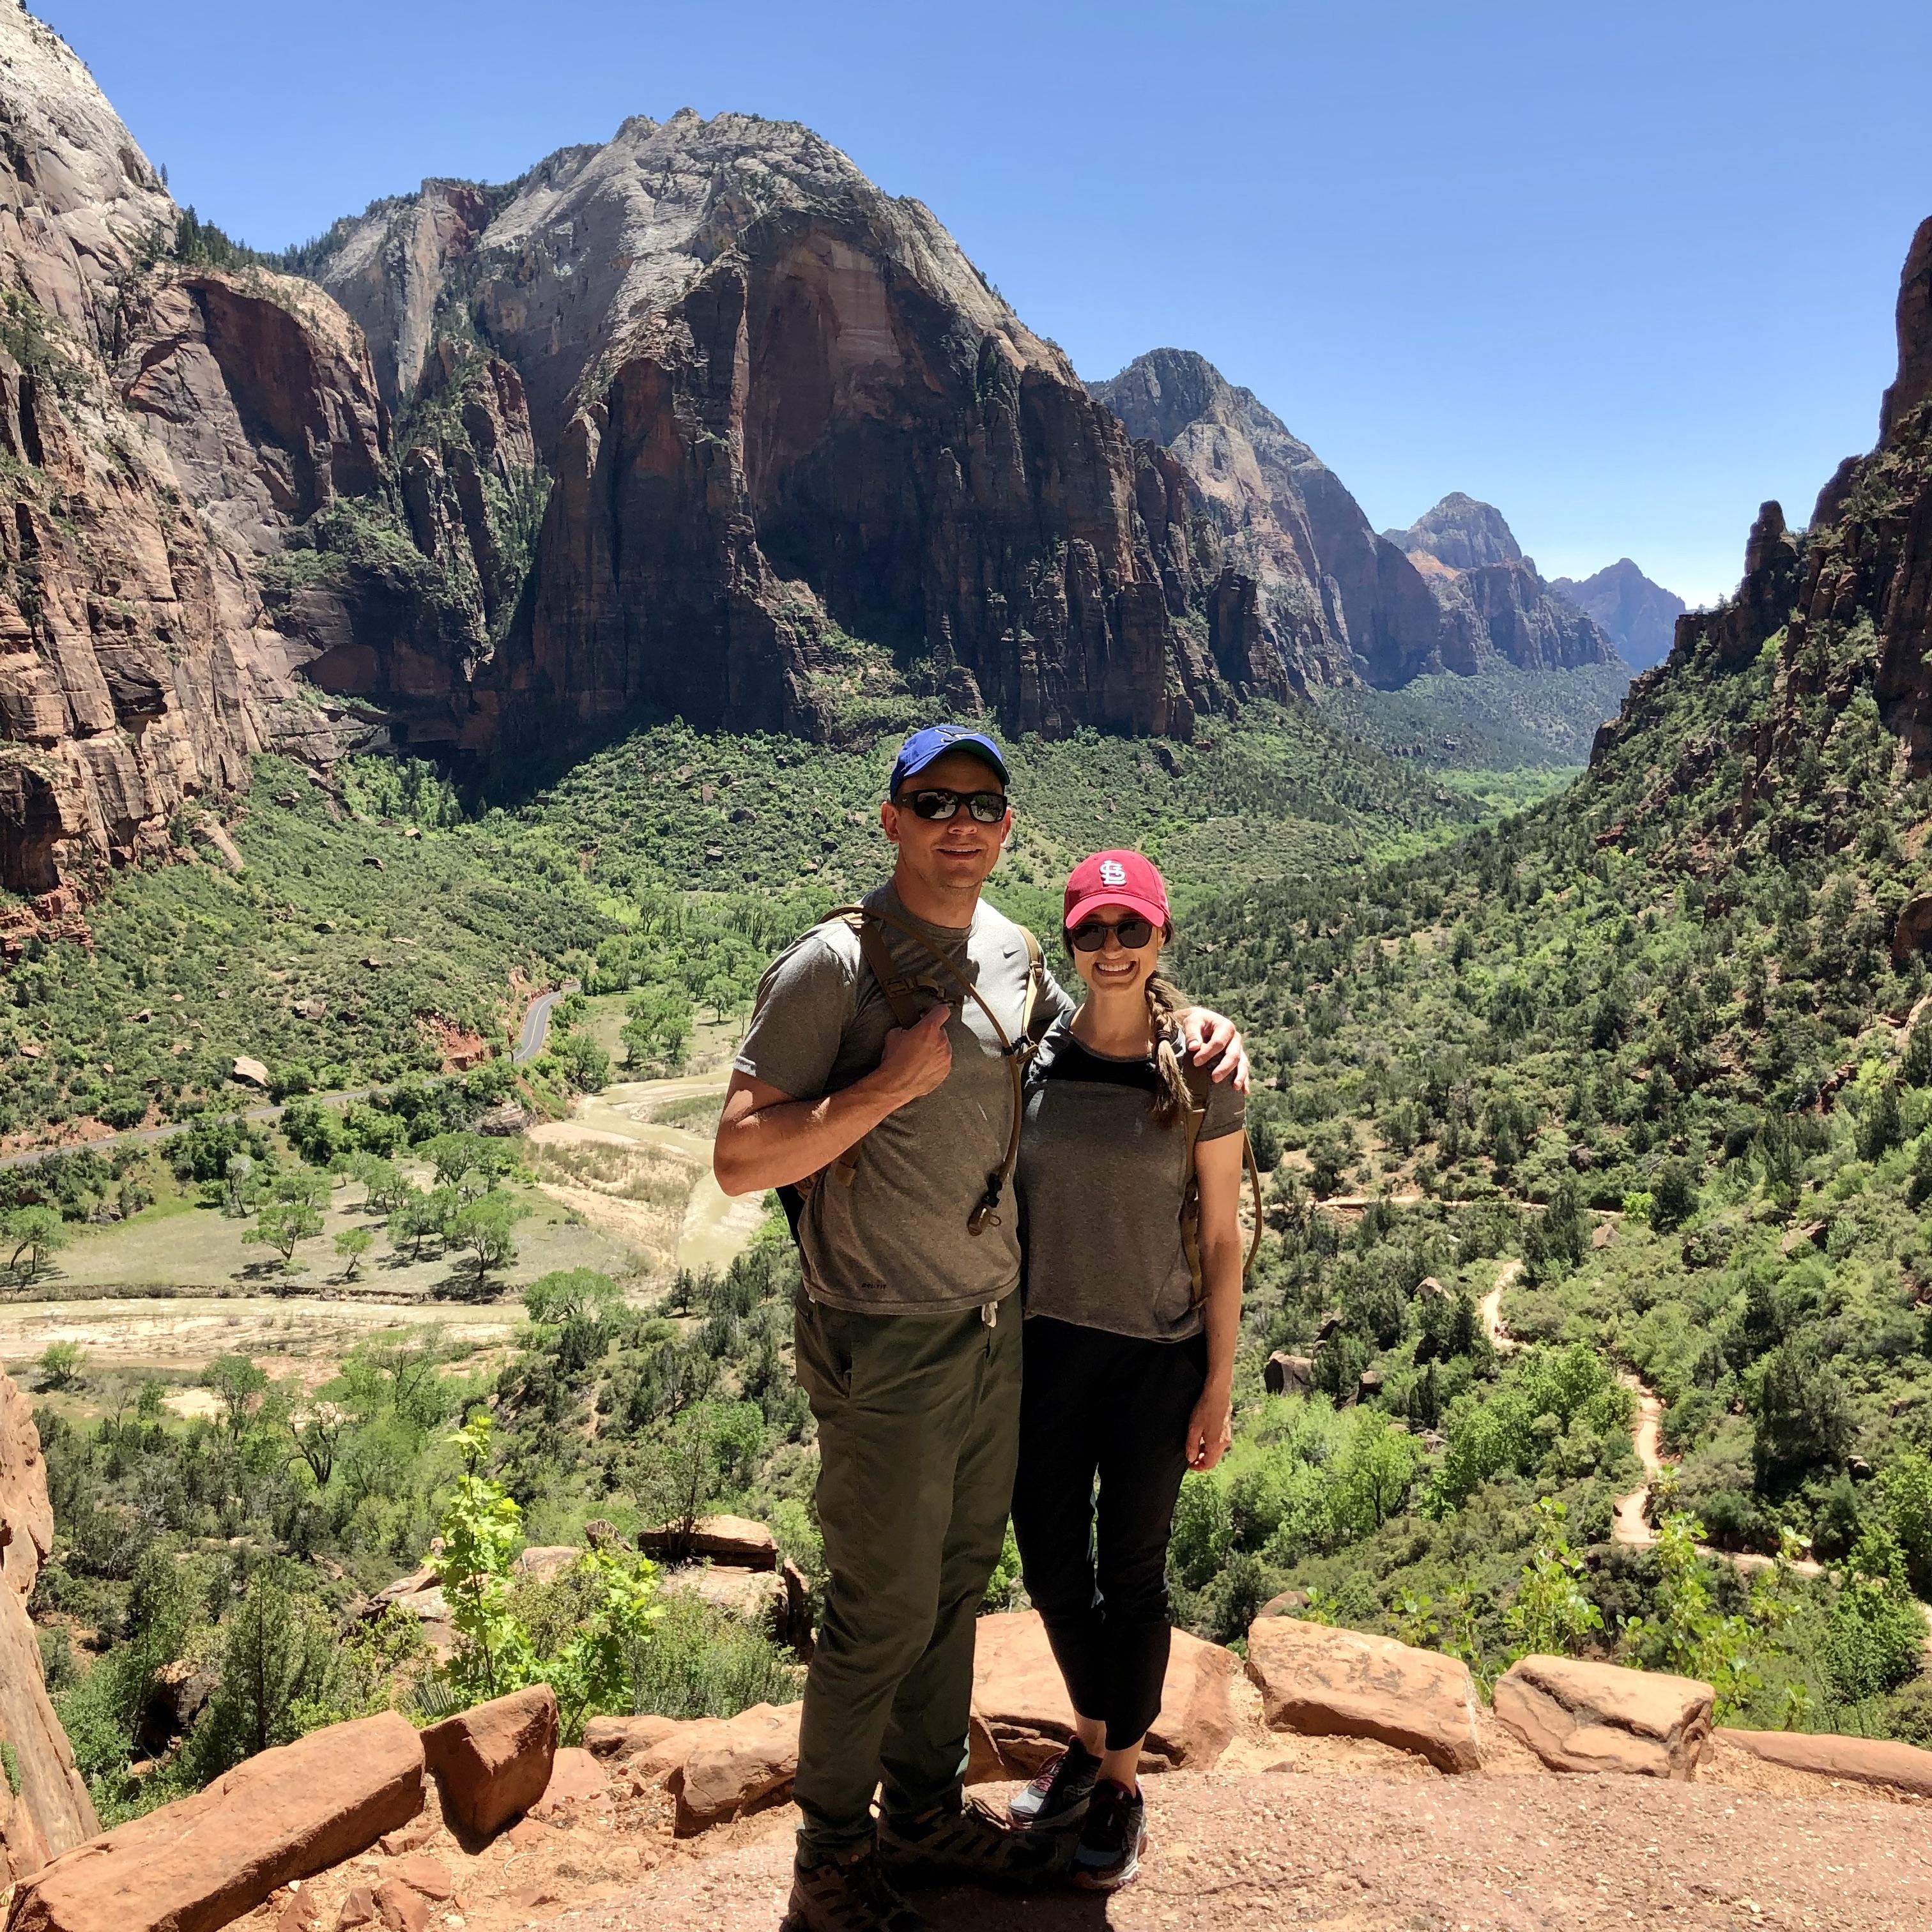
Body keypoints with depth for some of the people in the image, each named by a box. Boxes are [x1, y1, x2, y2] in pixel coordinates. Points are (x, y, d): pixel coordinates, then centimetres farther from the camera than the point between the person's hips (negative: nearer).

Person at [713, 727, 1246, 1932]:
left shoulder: (1010, 952, 3)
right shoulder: (834, 967, -18)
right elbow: (740, 1161, -20)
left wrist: (1191, 1021, 1)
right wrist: (892, 1084, -27)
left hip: (999, 1330, 7)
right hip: (889, 1355, -7)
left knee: (959, 1588, 21)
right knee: (884, 1615, 8)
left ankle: (928, 1811, 43)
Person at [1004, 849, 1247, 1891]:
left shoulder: (1200, 1073, -10)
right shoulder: (1032, 1054, -4)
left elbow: (1222, 1238, -5)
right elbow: (997, 1195, 4)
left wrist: (1219, 1387, -4)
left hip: (1157, 1356, -2)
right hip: (1045, 1344, 3)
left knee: (1132, 1570, 12)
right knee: (1050, 1560, 15)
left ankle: (1122, 1782, 34)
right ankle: (1089, 1736, 43)